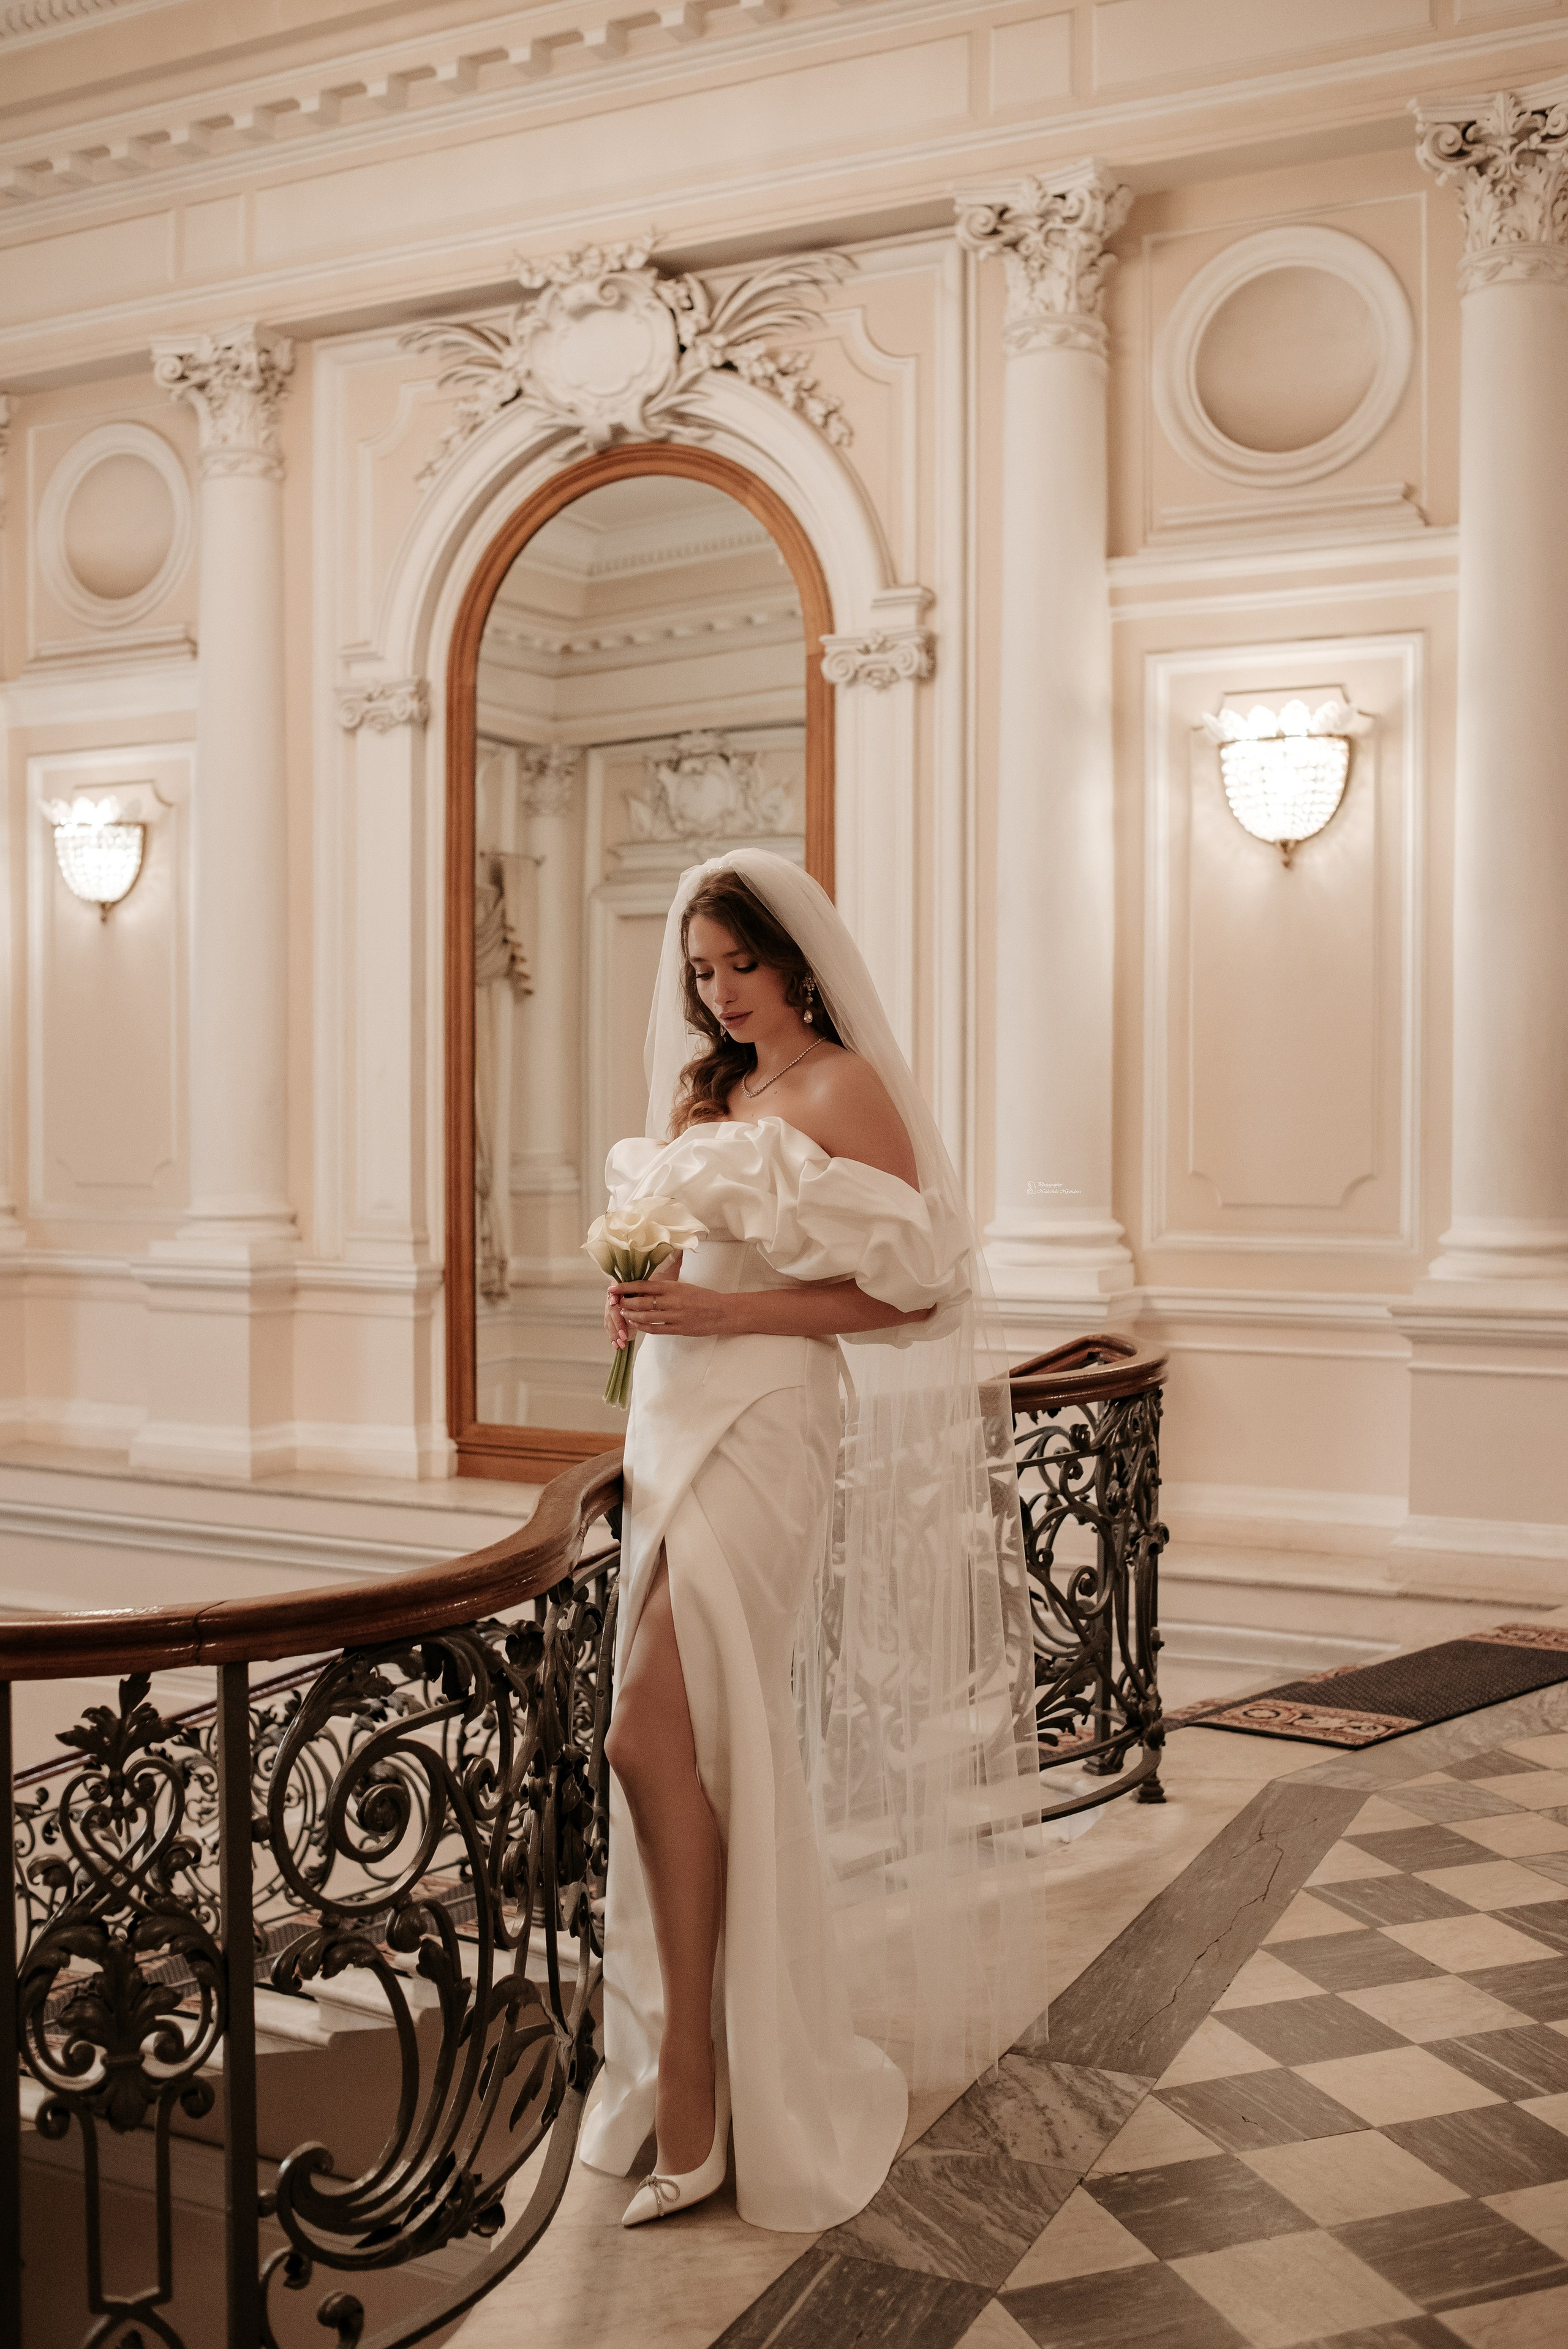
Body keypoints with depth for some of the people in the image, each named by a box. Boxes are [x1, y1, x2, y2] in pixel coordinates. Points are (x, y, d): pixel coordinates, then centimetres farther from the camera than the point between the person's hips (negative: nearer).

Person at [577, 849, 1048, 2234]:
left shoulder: (847, 1091, -5)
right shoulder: (701, 1094, 17)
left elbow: (910, 1288, -11)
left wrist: (727, 1310, -18)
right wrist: (643, 1301, 2)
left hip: (770, 1419, -7)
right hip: (676, 1415, 8)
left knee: (654, 1735, -17)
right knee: (716, 1740, 11)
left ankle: (689, 2104, -10)